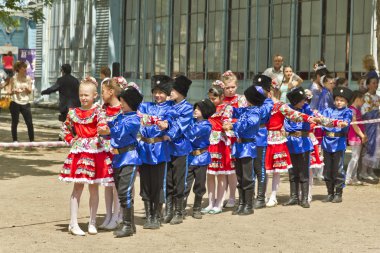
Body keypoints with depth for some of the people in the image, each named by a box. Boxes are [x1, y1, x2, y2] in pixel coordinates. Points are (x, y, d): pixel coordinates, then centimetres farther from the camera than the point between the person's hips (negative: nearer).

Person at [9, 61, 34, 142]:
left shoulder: (28, 78, 7)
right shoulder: (13, 78, -1)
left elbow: (30, 91, 8)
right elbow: (10, 91, 1)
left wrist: (27, 88, -14)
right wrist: (14, 91, -20)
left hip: (25, 103, 2)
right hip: (15, 103, -2)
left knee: (30, 123, -3)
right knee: (15, 123, 3)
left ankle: (32, 140, 6)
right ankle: (15, 140, 12)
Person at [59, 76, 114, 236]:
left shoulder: (97, 111, -3)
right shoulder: (73, 113, 7)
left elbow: (102, 128, -14)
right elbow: (65, 130, 20)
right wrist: (72, 141, 7)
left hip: (96, 152, -2)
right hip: (79, 151, 2)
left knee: (93, 188, 6)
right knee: (78, 187, 0)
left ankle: (92, 222, 16)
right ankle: (73, 224, 3)